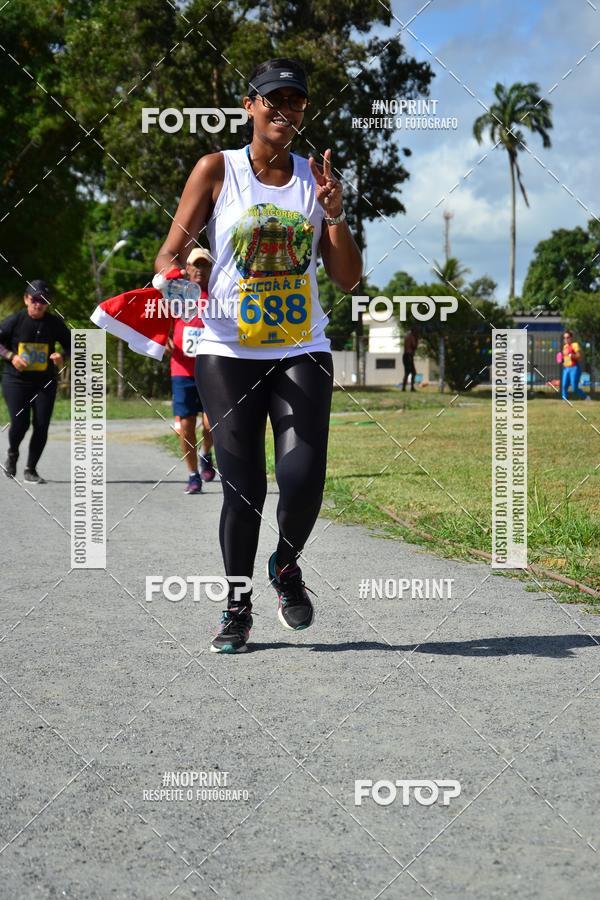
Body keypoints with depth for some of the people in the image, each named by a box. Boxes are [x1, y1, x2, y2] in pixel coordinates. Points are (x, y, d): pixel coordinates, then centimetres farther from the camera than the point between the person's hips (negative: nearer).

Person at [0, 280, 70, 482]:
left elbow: (70, 345, 8)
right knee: (19, 423, -13)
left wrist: (62, 356, -13)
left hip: (45, 382, 2)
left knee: (42, 426, -4)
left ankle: (30, 469, 13)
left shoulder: (55, 323, -1)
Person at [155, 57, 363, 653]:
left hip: (302, 352, 2)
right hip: (228, 353, -2)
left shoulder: (315, 177, 8)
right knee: (243, 488, -4)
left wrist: (335, 216, -8)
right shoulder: (217, 170, 1)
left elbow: (347, 278, 7)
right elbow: (172, 251, 1)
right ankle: (237, 609, 16)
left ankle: (286, 565, 19)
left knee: (303, 481, -13)